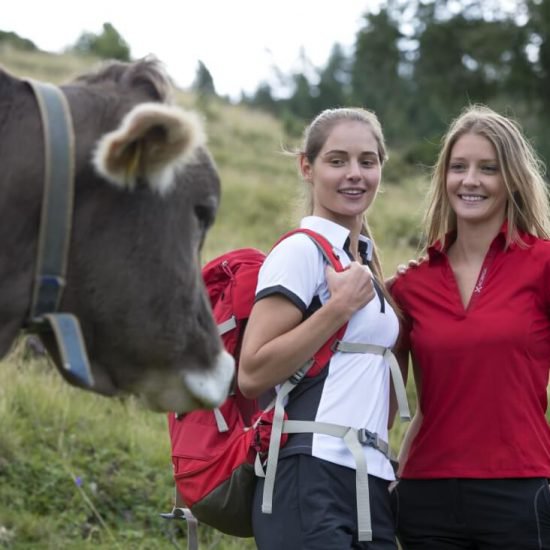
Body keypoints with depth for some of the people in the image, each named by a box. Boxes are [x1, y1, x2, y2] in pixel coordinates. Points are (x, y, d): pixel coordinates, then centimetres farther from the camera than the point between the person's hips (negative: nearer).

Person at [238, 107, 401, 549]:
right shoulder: (301, 252, -7)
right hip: (311, 482, -8)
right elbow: (252, 375, -16)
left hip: (370, 483, 8)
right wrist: (340, 307, -16)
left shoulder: (366, 260, 18)